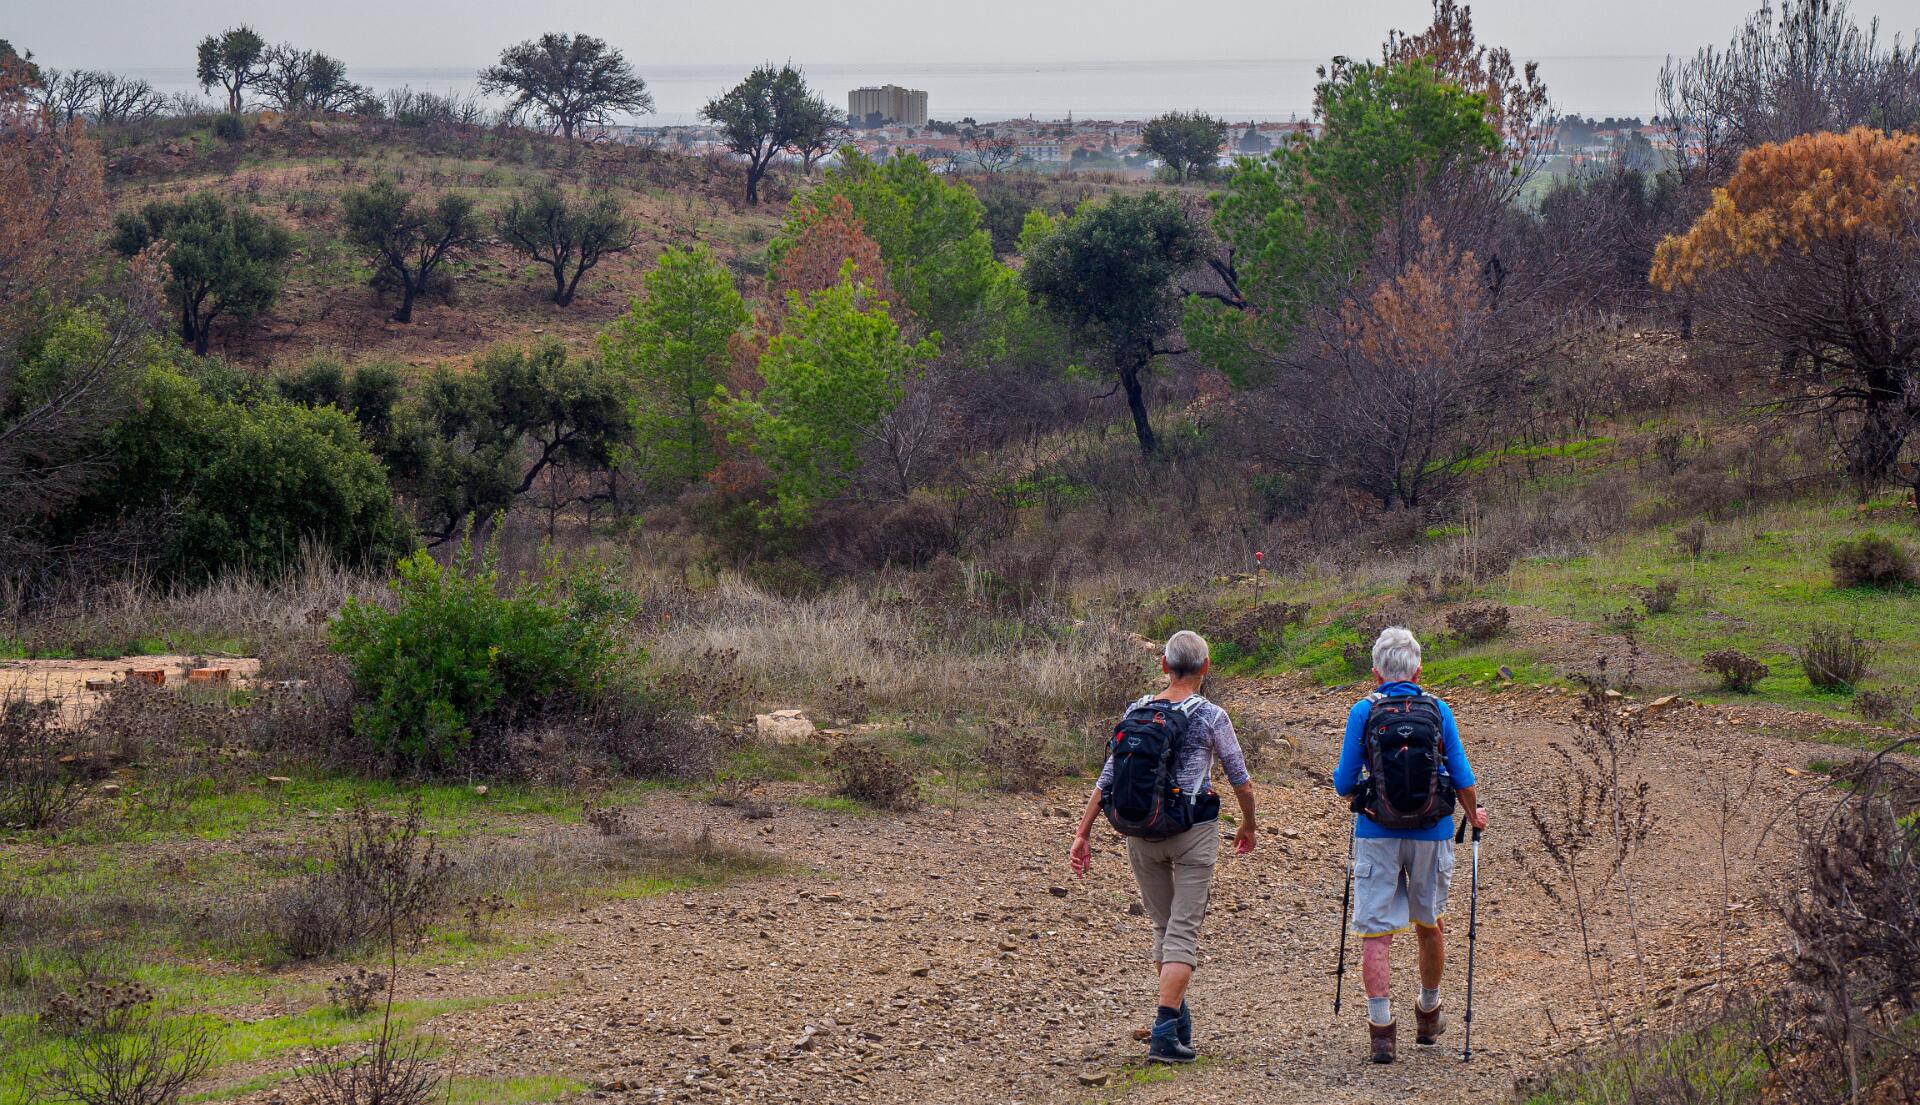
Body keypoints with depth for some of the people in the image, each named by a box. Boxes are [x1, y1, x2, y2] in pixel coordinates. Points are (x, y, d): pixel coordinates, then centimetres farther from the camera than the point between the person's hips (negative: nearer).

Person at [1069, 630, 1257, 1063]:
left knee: (1163, 926, 18)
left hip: (1141, 833, 4)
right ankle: (1165, 1033, -13)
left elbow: (1107, 777, 1)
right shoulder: (1211, 717, -7)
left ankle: (1180, 1023, 25)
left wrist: (1083, 833, 5)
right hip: (1193, 833, -4)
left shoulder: (1136, 711, 3)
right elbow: (1242, 783, -1)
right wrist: (1248, 827, 17)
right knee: (1184, 932, -3)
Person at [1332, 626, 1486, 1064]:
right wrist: (1473, 814, 21)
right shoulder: (1439, 711, 0)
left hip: (1376, 834, -2)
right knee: (1429, 925, 20)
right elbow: (1461, 778, 1)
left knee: (1376, 930, 0)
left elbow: (1343, 783, -2)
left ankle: (1381, 1028, -9)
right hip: (1431, 831, 2)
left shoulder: (1363, 711, -3)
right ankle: (1428, 1014, 35)